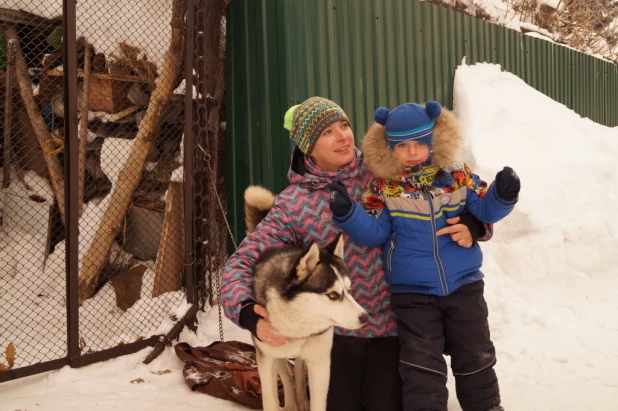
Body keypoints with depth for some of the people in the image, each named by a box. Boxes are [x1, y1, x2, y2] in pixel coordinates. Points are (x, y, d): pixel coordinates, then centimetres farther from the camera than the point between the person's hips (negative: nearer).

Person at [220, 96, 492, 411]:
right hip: (333, 331, -1)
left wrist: (474, 225, -17)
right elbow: (241, 263, -7)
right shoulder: (294, 204, -6)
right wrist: (249, 315, -25)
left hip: (390, 325, 1)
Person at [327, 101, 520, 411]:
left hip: (464, 285, 2)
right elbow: (374, 233, -11)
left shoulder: (458, 177, -3)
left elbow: (485, 210, 2)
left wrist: (503, 196, -19)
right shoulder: (383, 188, -7)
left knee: (475, 356, 16)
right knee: (422, 363, 3)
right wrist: (347, 212, -27)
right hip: (412, 293, -2)